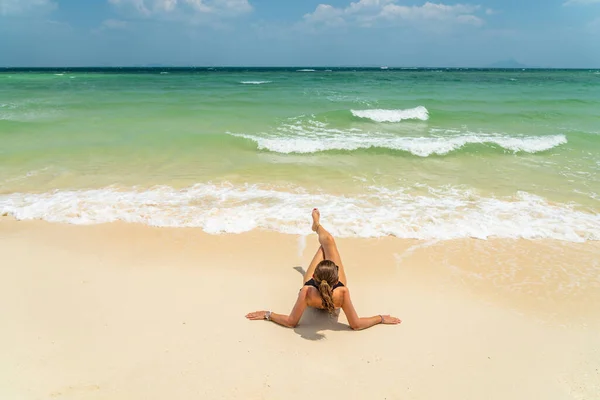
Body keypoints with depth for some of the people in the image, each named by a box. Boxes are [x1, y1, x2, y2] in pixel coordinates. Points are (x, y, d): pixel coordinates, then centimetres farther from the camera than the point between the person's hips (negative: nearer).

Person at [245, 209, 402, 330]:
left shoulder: (306, 293, -49)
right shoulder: (341, 293, -49)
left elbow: (291, 322, -34)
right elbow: (356, 325, -33)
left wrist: (267, 315, -28)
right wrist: (381, 318, -28)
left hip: (314, 286, 0)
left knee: (325, 244, 20)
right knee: (329, 241, 14)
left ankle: (317, 225, 59)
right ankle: (317, 225, 53)